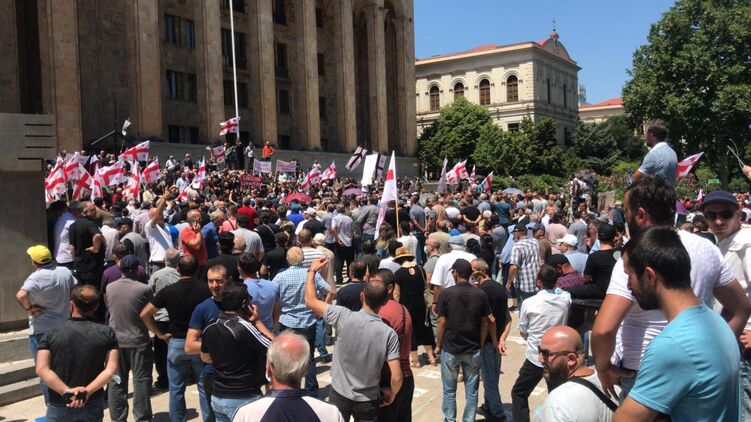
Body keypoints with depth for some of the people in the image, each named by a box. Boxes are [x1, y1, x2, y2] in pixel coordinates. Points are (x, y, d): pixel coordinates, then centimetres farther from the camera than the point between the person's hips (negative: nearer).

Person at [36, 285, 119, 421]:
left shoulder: (51, 335, -5)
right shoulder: (107, 333, -4)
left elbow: (42, 370, -14)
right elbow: (111, 369, -13)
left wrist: (67, 392, -18)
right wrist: (87, 392, -17)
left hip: (59, 408, 0)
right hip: (93, 406, 1)